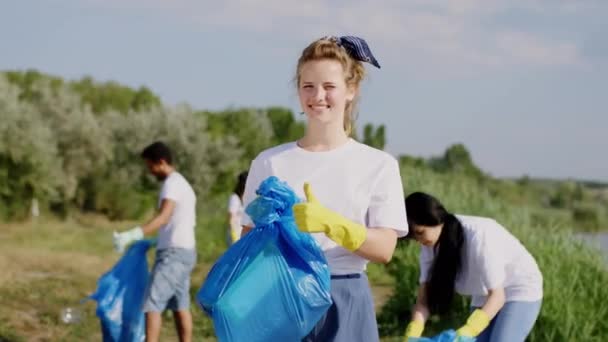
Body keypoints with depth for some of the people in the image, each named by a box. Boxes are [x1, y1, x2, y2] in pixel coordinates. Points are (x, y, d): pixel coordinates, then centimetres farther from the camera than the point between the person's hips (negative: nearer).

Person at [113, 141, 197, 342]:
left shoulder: (172, 183, -13)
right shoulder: (182, 183, 19)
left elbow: (163, 218, -27)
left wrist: (131, 236, -36)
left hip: (173, 253, -10)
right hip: (184, 252, 10)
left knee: (152, 303, -12)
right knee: (180, 305, 11)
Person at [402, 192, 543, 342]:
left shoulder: (479, 235, -32)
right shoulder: (431, 247, -12)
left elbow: (497, 294, -31)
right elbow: (423, 300, -14)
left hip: (519, 291, -6)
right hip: (486, 297, 6)